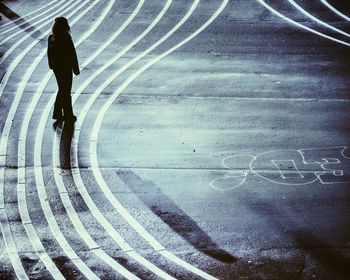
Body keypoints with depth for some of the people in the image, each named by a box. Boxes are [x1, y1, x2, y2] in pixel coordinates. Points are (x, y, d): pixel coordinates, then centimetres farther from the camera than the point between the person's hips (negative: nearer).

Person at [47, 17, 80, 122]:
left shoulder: (51, 38, -6)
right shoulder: (66, 38, -23)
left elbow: (49, 53, 4)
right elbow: (72, 54, -18)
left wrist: (51, 65, 18)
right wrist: (76, 69, -8)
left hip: (56, 67, 6)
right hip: (66, 68, -6)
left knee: (62, 89, 22)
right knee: (66, 91, 8)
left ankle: (57, 113, 27)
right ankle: (68, 116, 19)